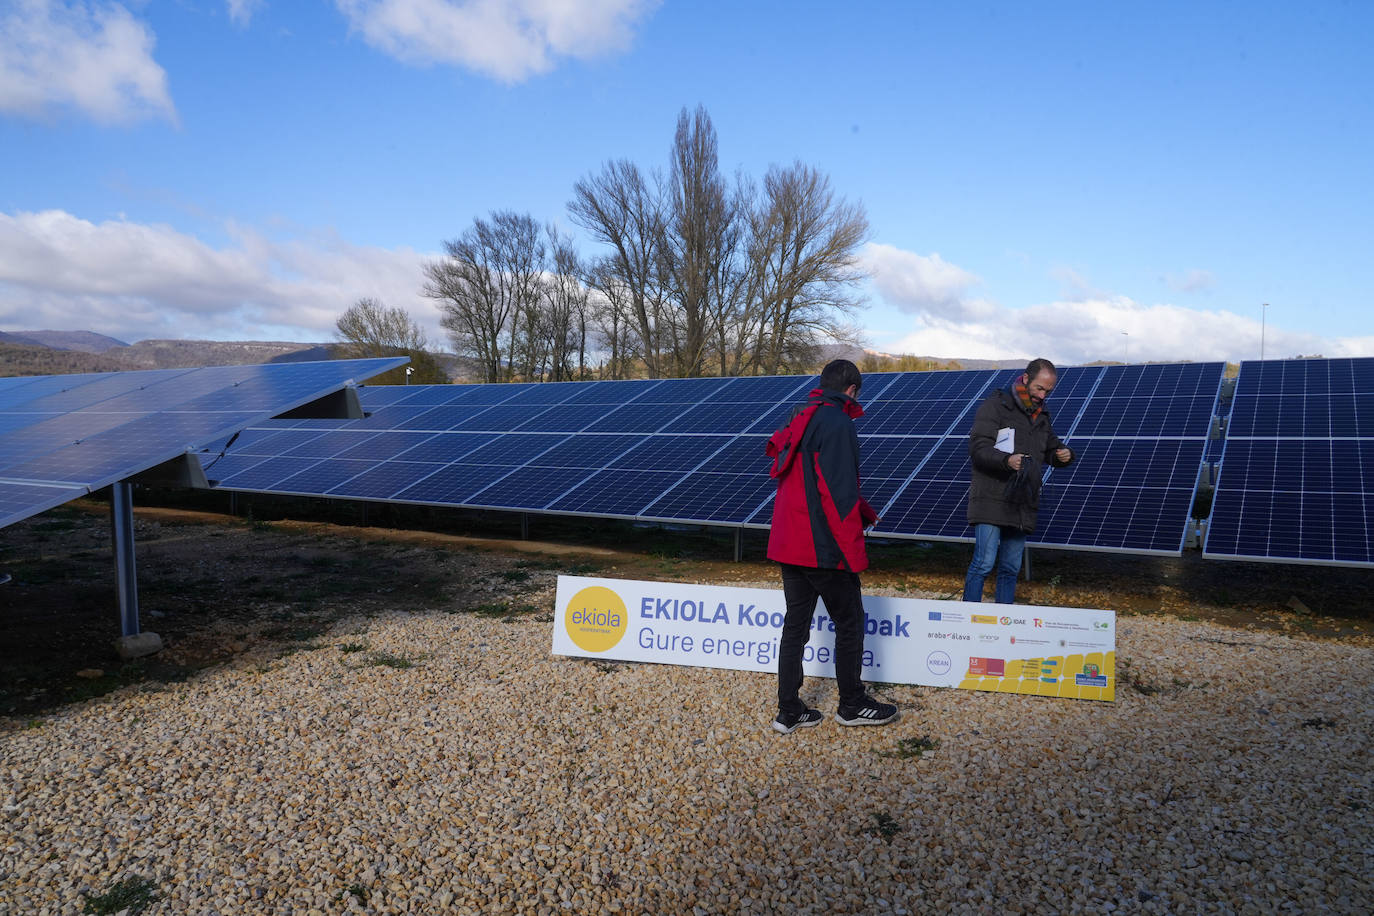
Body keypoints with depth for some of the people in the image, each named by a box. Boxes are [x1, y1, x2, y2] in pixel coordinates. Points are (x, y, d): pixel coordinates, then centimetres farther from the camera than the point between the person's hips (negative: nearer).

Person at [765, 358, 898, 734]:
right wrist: (853, 552, -14)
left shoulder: (799, 418, 13)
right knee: (849, 622, 8)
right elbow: (839, 492, -19)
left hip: (788, 544, 8)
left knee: (795, 623, 12)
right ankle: (852, 706, 20)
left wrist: (864, 513, 21)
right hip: (824, 548, -8)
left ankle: (789, 710, 17)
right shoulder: (837, 422, -14)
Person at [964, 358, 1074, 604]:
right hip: (991, 501, -7)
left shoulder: (1041, 415, 18)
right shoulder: (995, 405, -5)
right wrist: (1006, 460, -31)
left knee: (1011, 569, 10)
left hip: (1022, 507, 7)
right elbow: (977, 447, -13)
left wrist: (1064, 455, 1)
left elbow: (1050, 450, 25)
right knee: (984, 563, -12)